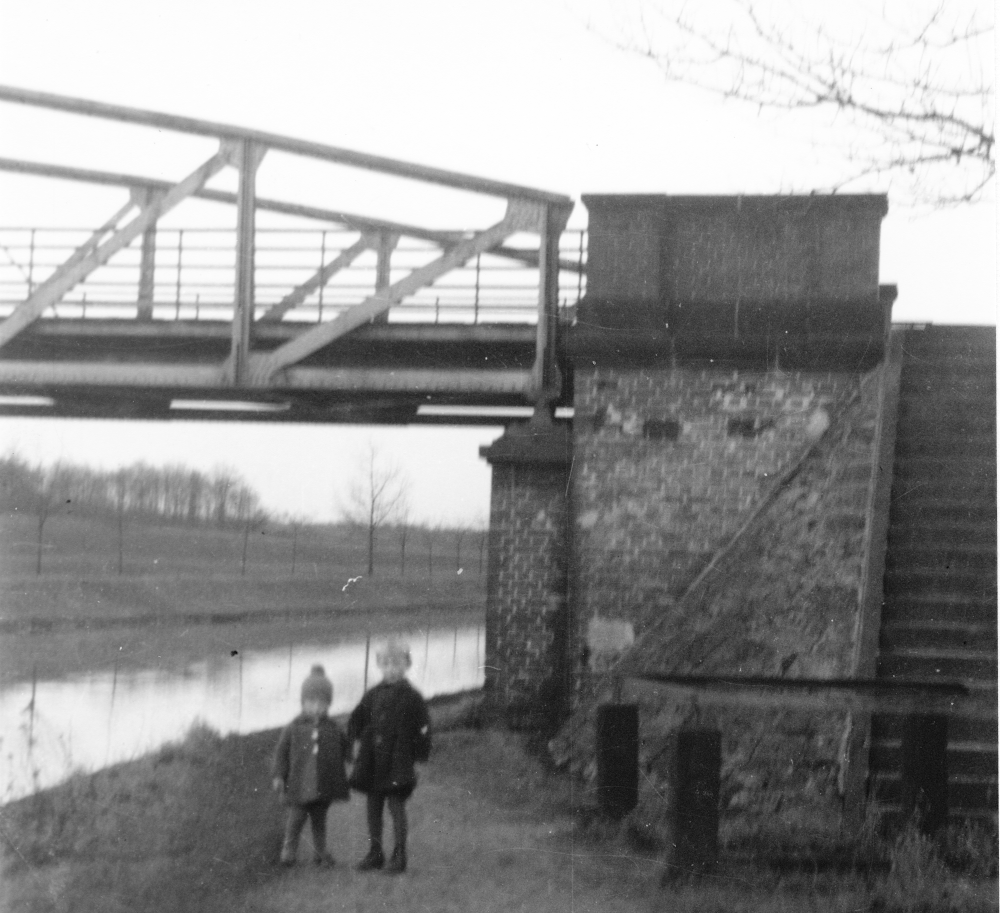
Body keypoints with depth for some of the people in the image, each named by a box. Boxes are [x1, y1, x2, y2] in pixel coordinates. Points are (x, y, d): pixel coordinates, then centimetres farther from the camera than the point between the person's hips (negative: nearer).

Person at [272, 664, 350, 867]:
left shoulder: (333, 730, 2)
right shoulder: (294, 728, -3)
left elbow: (345, 750, 12)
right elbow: (281, 751, 0)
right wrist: (278, 776, -6)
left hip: (324, 785, 2)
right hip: (299, 782, -2)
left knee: (319, 819, 12)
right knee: (296, 817, -2)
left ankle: (320, 852, 22)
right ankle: (288, 850, 13)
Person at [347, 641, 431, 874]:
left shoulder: (411, 697, -5)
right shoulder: (373, 696, 7)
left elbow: (422, 729, -4)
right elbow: (356, 721, 15)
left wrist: (420, 756, -7)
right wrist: (351, 741, 4)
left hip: (398, 764, -5)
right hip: (372, 763, 5)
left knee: (396, 806, -4)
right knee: (373, 806, 10)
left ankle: (399, 855, 5)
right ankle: (375, 853, 21)